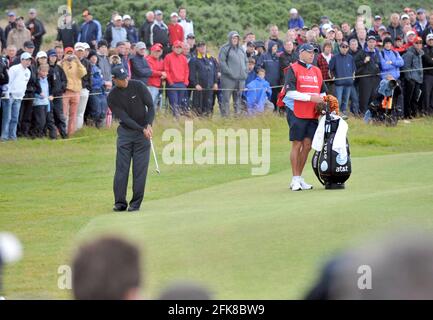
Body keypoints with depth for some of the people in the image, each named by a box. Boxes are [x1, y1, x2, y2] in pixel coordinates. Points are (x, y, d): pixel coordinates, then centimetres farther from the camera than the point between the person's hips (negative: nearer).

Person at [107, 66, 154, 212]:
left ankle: (136, 203, 1)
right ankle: (120, 202, 2)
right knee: (121, 167, -3)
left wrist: (149, 125, -18)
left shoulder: (138, 86, -8)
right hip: (125, 131, 0)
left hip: (143, 130, 0)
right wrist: (142, 130, -22)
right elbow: (124, 118, -13)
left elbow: (151, 106, -5)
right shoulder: (112, 97, -9)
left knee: (140, 168, -3)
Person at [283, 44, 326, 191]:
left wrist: (322, 100, -1)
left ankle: (299, 178, 14)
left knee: (307, 145, 5)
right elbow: (290, 92, -14)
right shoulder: (293, 69, -4)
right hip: (297, 113, -6)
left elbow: (323, 91, 22)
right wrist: (310, 97, -18)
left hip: (312, 114, 6)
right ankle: (295, 180, 0)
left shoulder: (316, 71, 17)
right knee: (297, 144, -4)